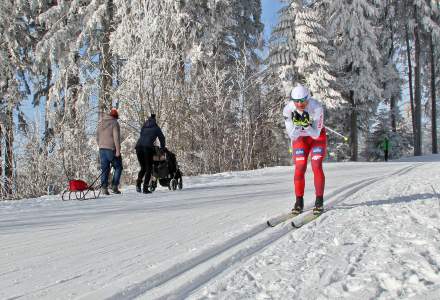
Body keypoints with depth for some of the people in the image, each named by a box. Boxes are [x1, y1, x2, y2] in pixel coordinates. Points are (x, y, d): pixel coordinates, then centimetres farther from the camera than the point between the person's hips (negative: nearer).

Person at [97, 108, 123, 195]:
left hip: (102, 149, 6)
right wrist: (118, 150, -16)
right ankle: (114, 186, -2)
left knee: (105, 169, 8)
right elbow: (116, 137, -14)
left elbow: (98, 137, 19)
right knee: (118, 167, 7)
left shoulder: (100, 123, 15)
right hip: (111, 149, -6)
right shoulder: (114, 123, -6)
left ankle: (104, 187, 1)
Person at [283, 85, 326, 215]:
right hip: (299, 138, 2)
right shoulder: (288, 110, -26)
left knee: (316, 166, -14)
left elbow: (316, 134, -28)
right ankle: (299, 202, 2)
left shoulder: (316, 107, -31)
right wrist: (296, 124, -41)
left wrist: (306, 125, -45)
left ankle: (319, 201, -3)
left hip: (317, 136, -1)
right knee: (299, 168, -8)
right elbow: (292, 135, -23)